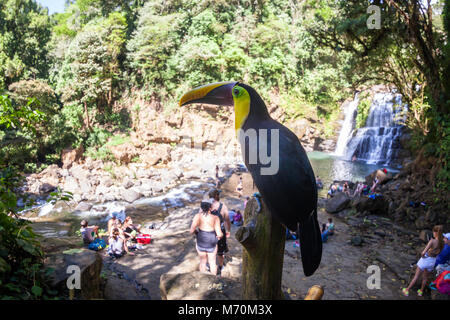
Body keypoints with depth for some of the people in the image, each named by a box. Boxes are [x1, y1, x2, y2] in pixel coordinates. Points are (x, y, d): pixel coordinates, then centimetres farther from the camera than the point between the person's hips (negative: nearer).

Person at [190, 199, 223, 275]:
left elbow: (191, 231, -19)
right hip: (211, 244, -1)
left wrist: (196, 232, 3)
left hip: (200, 243, 1)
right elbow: (219, 234, -20)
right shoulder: (215, 218, -19)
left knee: (203, 262, 23)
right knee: (212, 262, 21)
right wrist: (221, 236, 3)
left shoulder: (198, 216, -17)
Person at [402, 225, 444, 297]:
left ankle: (407, 291, 22)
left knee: (416, 277, 10)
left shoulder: (432, 241, -27)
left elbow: (423, 252, -30)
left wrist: (423, 256, -11)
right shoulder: (442, 242, -10)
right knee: (425, 277, 27)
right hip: (432, 261, 5)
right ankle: (421, 291, 41)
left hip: (425, 260, -5)